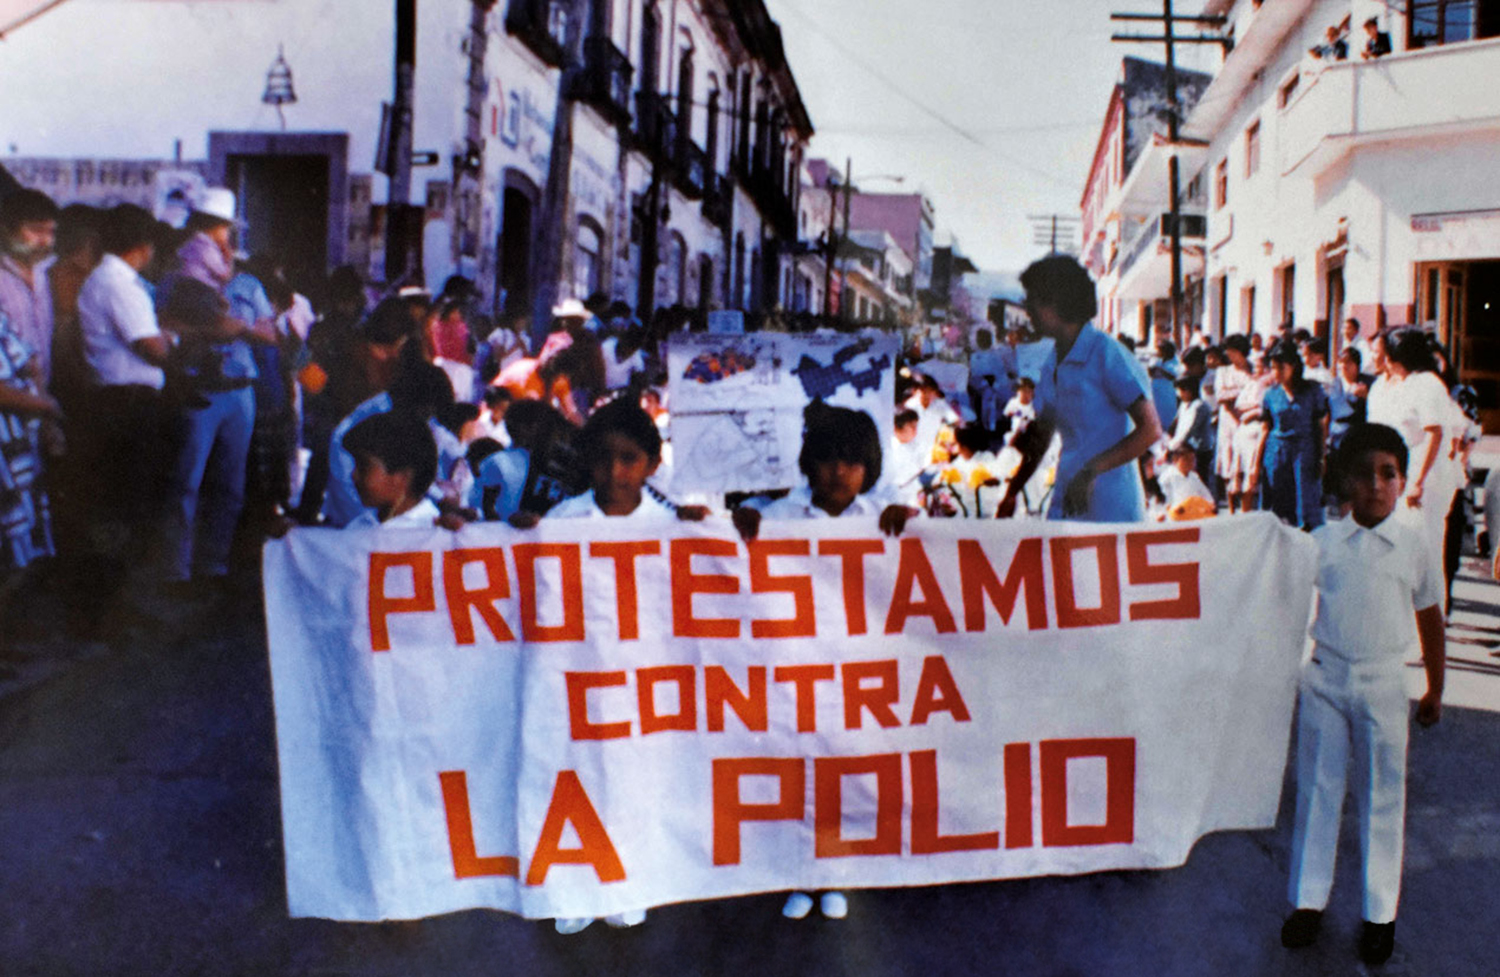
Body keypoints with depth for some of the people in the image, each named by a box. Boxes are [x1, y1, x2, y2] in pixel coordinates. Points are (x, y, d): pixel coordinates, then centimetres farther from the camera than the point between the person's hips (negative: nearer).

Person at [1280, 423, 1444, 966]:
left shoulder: (1413, 548, -2)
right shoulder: (1321, 543, -2)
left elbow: (1430, 620, 8)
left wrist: (1435, 689, 12)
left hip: (1383, 682, 0)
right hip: (1325, 678, 1)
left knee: (1382, 797, 7)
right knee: (1317, 788, 7)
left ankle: (1381, 913, 19)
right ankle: (1308, 900, 19)